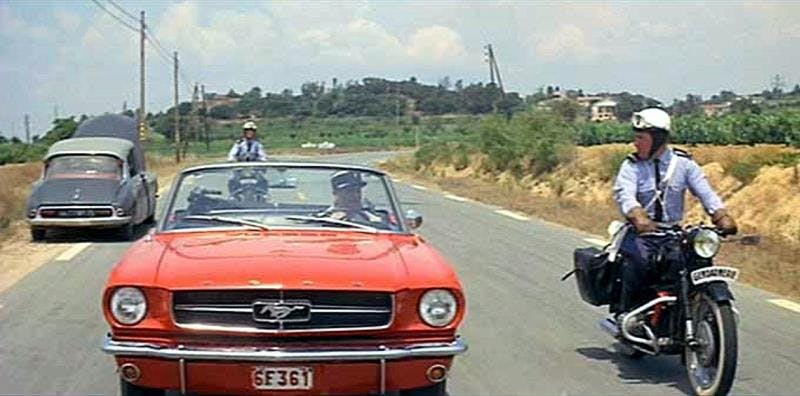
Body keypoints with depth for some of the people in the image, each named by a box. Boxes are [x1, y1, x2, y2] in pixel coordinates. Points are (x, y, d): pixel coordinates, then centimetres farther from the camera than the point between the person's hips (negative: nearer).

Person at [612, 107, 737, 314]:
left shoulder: (683, 163, 5)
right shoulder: (631, 165, -1)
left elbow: (704, 190, -5)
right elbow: (624, 193, -19)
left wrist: (722, 216, -24)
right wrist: (638, 217, -40)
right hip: (641, 233, -2)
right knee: (639, 261, -31)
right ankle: (621, 311, -17)